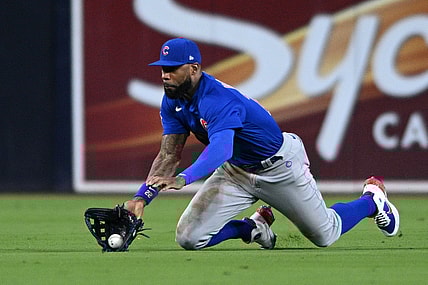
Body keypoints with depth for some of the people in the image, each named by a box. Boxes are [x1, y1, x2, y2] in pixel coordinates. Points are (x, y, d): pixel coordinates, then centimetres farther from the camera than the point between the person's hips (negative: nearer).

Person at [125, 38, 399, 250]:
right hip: (235, 171, 7)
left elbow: (220, 149, -52)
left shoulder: (219, 99, -36)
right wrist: (142, 197, -27)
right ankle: (255, 227, 16)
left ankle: (372, 199, 40)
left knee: (324, 235, 10)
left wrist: (182, 179, -67)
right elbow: (169, 155, -11)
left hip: (280, 166, -6)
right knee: (189, 238, -9)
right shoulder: (173, 102, -10)